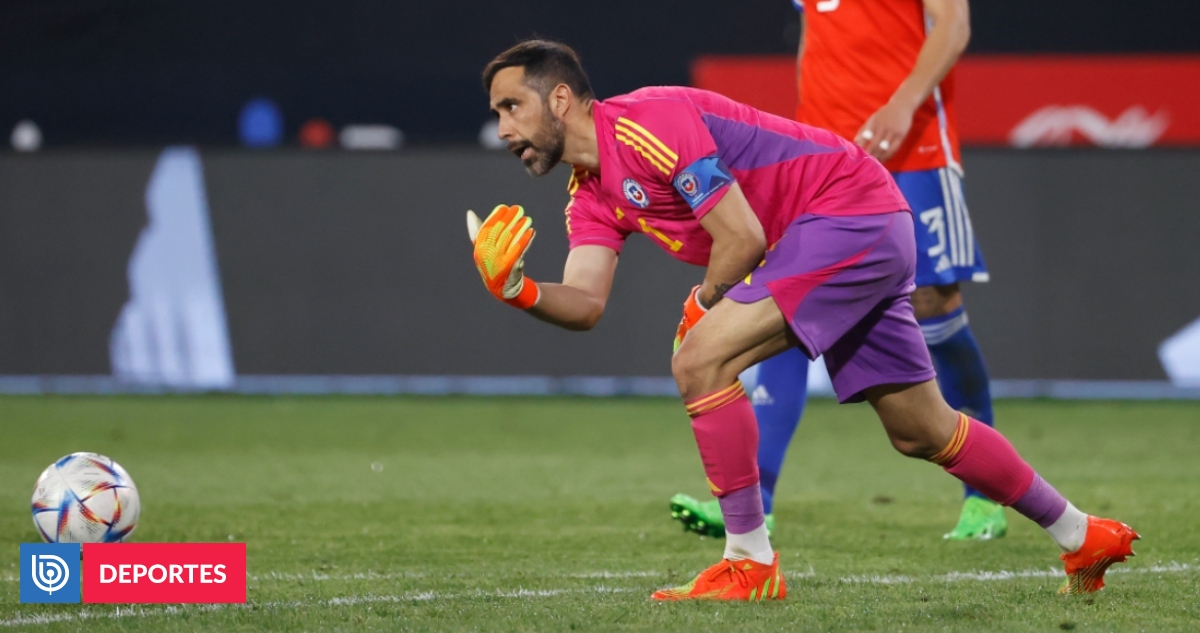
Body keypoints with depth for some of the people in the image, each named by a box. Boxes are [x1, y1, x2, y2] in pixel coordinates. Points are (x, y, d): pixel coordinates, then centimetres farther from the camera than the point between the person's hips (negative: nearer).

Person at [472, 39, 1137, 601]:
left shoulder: (646, 123, -19)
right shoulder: (593, 196, 10)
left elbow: (742, 237, -21)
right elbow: (584, 304, 0)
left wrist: (703, 305, -4)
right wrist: (516, 290, -19)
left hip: (851, 207, -10)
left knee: (700, 362, -19)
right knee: (922, 431, 16)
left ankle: (751, 561, -12)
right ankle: (1082, 537, 30)